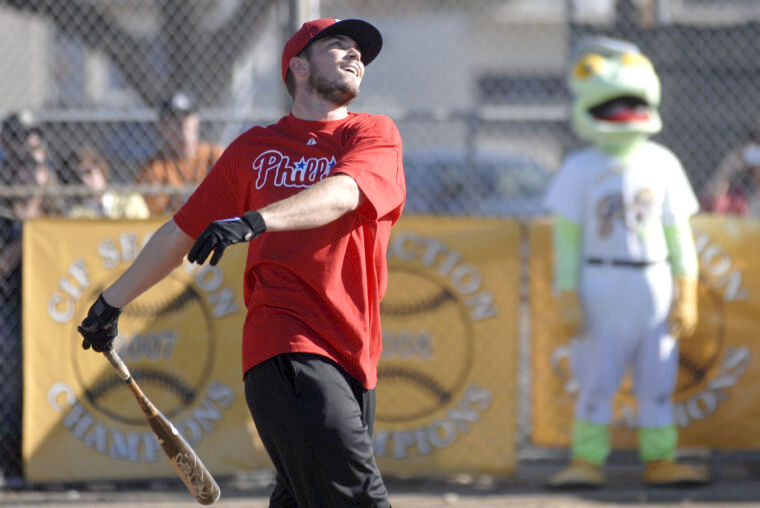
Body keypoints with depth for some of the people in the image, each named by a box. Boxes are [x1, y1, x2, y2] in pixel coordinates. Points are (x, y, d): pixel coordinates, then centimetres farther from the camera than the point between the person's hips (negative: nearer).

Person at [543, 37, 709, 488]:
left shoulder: (663, 165, 6)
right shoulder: (580, 171, -2)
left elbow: (679, 235, 9)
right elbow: (567, 239, -2)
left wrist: (686, 295, 5)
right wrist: (568, 300, -8)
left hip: (653, 285, 3)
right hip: (600, 286, -3)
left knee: (657, 379, 5)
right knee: (597, 379, 0)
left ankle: (659, 461, 11)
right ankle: (587, 461, 6)